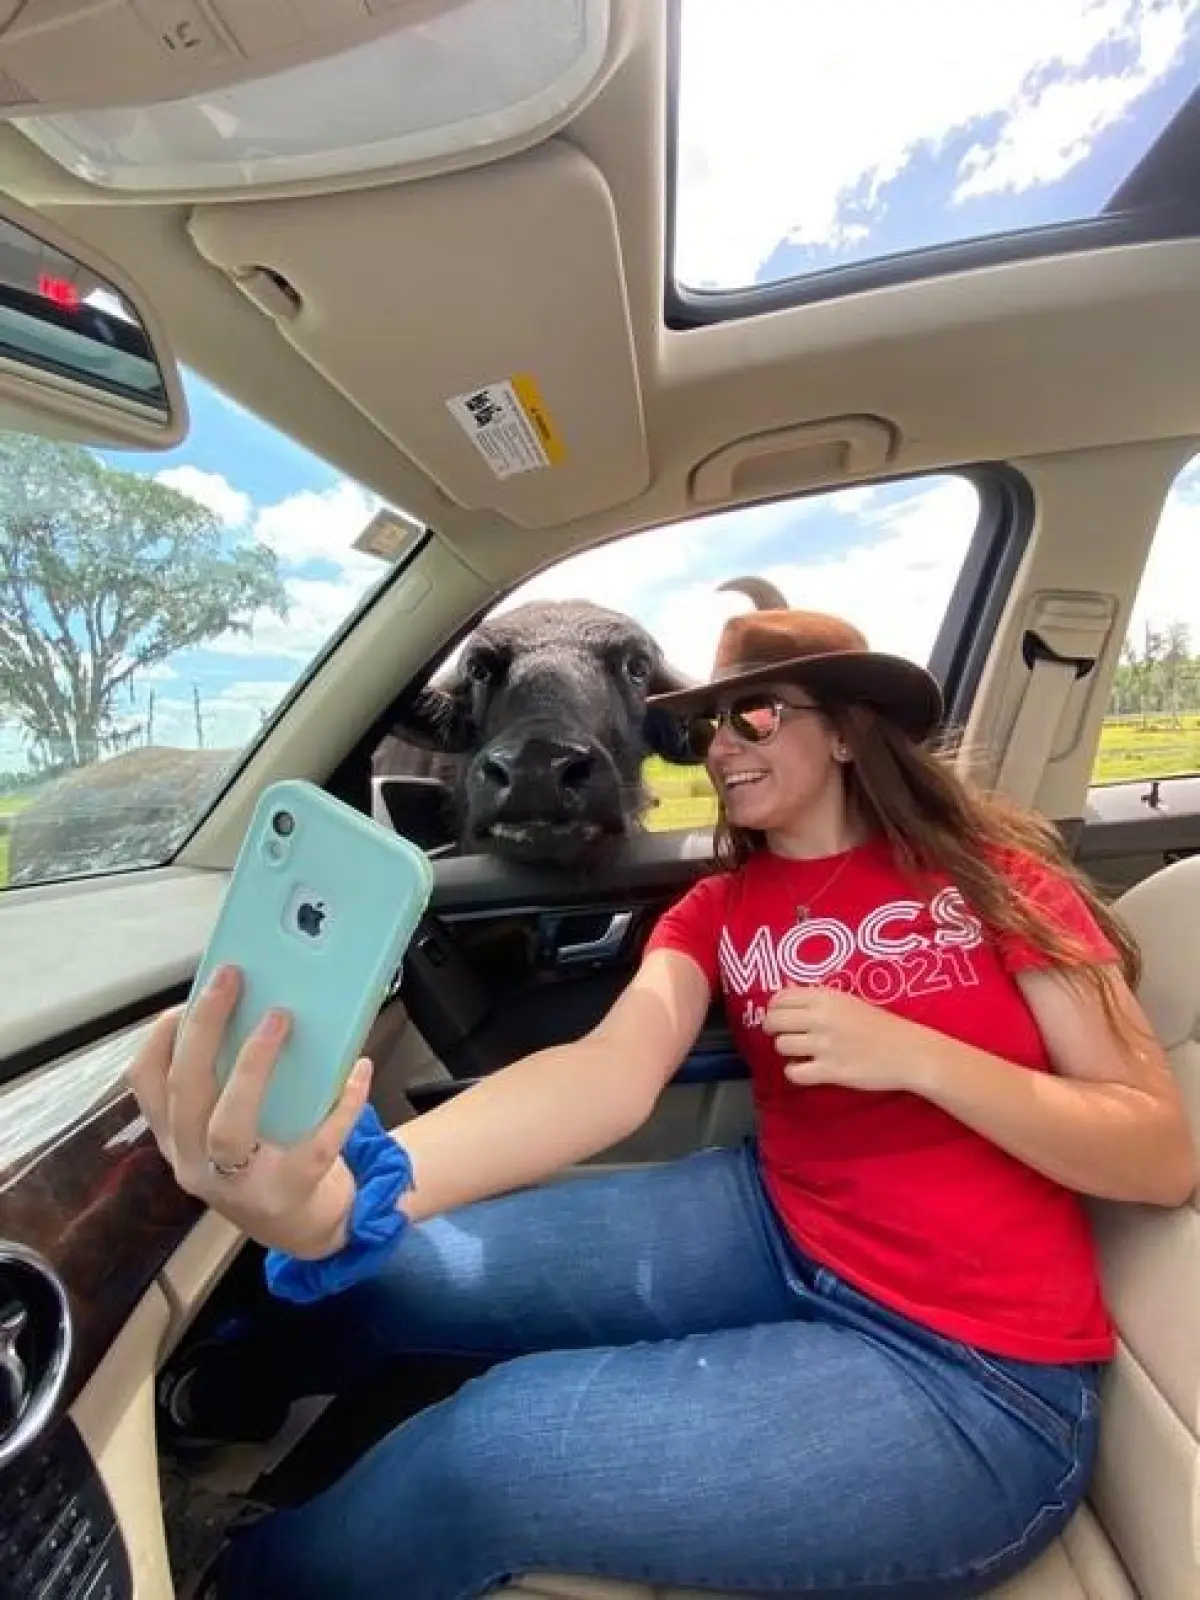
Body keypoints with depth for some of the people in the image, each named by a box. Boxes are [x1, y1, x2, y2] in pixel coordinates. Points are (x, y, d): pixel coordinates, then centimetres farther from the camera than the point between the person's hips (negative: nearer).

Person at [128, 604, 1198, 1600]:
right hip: (776, 1234, 3)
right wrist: (354, 1193, -38)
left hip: (978, 1375, -2)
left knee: (488, 1450, -19)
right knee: (391, 1266, -9)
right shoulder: (715, 911, -1)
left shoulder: (988, 873, -7)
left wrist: (912, 1054, -22)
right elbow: (611, 1073, -21)